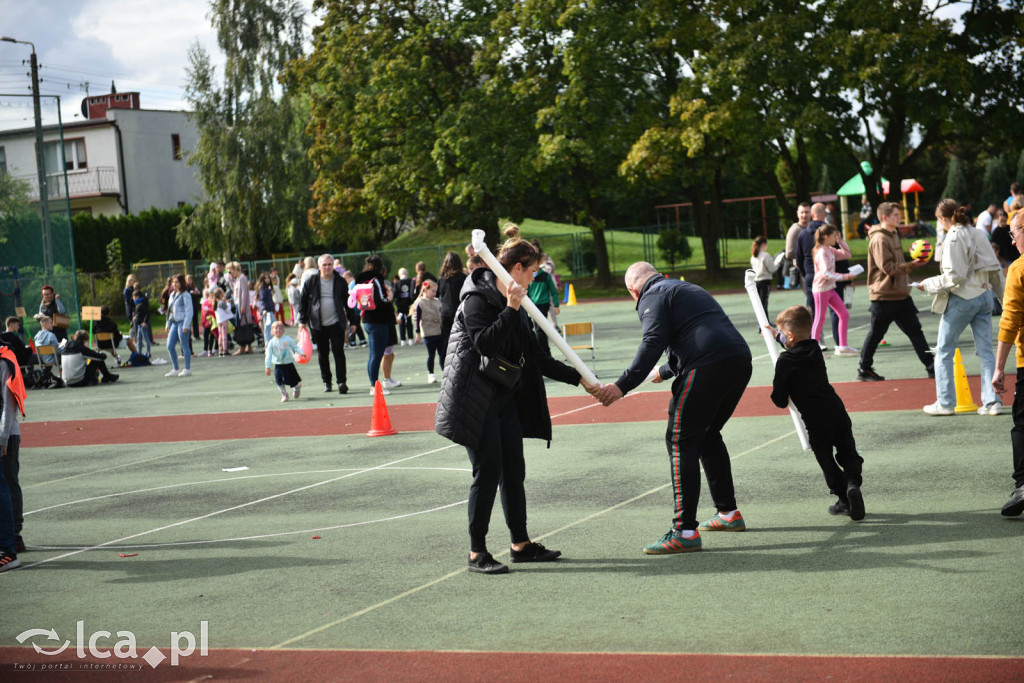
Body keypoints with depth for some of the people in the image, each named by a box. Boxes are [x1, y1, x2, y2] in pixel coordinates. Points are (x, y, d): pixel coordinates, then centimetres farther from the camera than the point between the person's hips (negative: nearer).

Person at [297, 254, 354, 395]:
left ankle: (342, 382, -6)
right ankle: (326, 382, 20)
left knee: (338, 352, -7)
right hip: (318, 325, 1)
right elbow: (302, 301, 7)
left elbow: (348, 302, 8)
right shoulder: (311, 282, 1)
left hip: (336, 324, -1)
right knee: (322, 354, 9)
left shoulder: (340, 282, 2)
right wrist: (302, 321, 1)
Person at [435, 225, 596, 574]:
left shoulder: (513, 302, 16)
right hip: (476, 398, -9)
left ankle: (521, 544, 20)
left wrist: (577, 377, 16)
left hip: (505, 398, 9)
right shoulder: (478, 299, -11)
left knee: (514, 471, 10)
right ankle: (477, 553, 0)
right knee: (488, 471, -8)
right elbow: (485, 344, -24)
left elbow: (536, 357, 18)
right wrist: (511, 310, -25)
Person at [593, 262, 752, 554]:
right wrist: (665, 371, 56)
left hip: (707, 366, -9)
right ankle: (729, 514, 29)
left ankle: (685, 531, -14)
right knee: (707, 435, 25)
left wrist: (622, 385, -15)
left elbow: (653, 343, -10)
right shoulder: (689, 289, 33)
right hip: (741, 359, 9)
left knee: (680, 441, -7)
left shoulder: (652, 296, 6)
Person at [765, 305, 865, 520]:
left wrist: (783, 400, 21)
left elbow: (779, 400, -3)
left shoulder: (785, 361, -7)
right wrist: (776, 335, 51)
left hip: (816, 422, -5)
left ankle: (844, 498, 2)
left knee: (827, 462, 8)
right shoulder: (815, 349, 11)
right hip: (837, 412, 5)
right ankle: (852, 482, -14)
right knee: (848, 454, 12)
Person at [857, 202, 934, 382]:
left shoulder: (893, 235, 15)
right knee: (876, 333, 2)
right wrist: (911, 265, -21)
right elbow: (888, 267, -22)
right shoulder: (879, 239, -16)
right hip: (883, 297, -9)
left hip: (900, 295, 9)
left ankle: (931, 366, 9)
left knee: (915, 330, 7)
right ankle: (864, 370, 13)